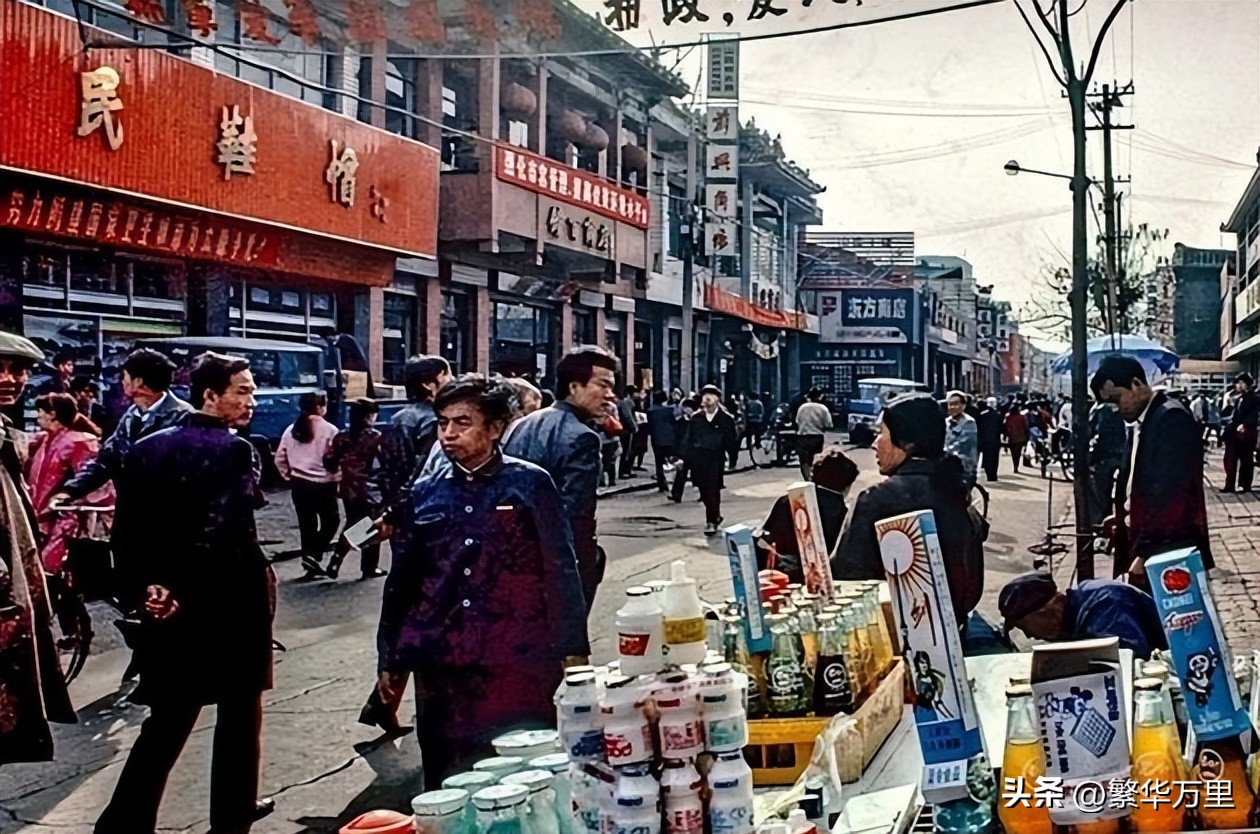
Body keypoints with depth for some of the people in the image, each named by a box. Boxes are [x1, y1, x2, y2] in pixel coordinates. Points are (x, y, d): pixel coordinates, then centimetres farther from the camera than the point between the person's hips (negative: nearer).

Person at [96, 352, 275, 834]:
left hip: (169, 606, 5)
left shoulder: (149, 448, 5)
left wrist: (148, 587, -1)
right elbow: (223, 535, -25)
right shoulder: (234, 450, -15)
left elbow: (127, 531, 1)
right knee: (239, 713, 14)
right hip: (230, 606, -5)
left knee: (165, 722, 14)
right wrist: (186, 595, -15)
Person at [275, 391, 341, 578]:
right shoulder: (329, 430, -11)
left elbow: (279, 459, 7)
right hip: (323, 484, -5)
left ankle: (309, 556, 16)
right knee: (331, 520, 10)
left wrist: (289, 476, 16)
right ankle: (314, 554, -5)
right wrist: (337, 479, 0)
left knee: (306, 524, 12)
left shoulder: (291, 430, 5)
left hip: (299, 483, 5)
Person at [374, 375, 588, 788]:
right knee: (446, 782, 7)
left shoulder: (530, 484, 0)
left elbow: (561, 570, -1)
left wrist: (572, 650, -6)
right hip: (441, 664, 3)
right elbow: (402, 580, 15)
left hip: (519, 661, -3)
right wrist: (391, 660, 15)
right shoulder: (426, 493, 9)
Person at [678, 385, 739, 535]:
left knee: (712, 492, -6)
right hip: (698, 460, 4)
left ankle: (711, 521, 1)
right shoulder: (695, 418, 8)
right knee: (705, 493, 10)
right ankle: (715, 516, 28)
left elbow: (732, 443, -1)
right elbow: (688, 439, 9)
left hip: (715, 461, -3)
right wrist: (684, 458, 3)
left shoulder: (726, 419, 0)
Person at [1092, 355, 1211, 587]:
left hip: (1167, 552, -8)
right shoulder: (1139, 424, 15)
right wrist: (1121, 521, 7)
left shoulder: (1172, 419, -14)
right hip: (1142, 545, 8)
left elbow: (1169, 492, -20)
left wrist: (1146, 551, -21)